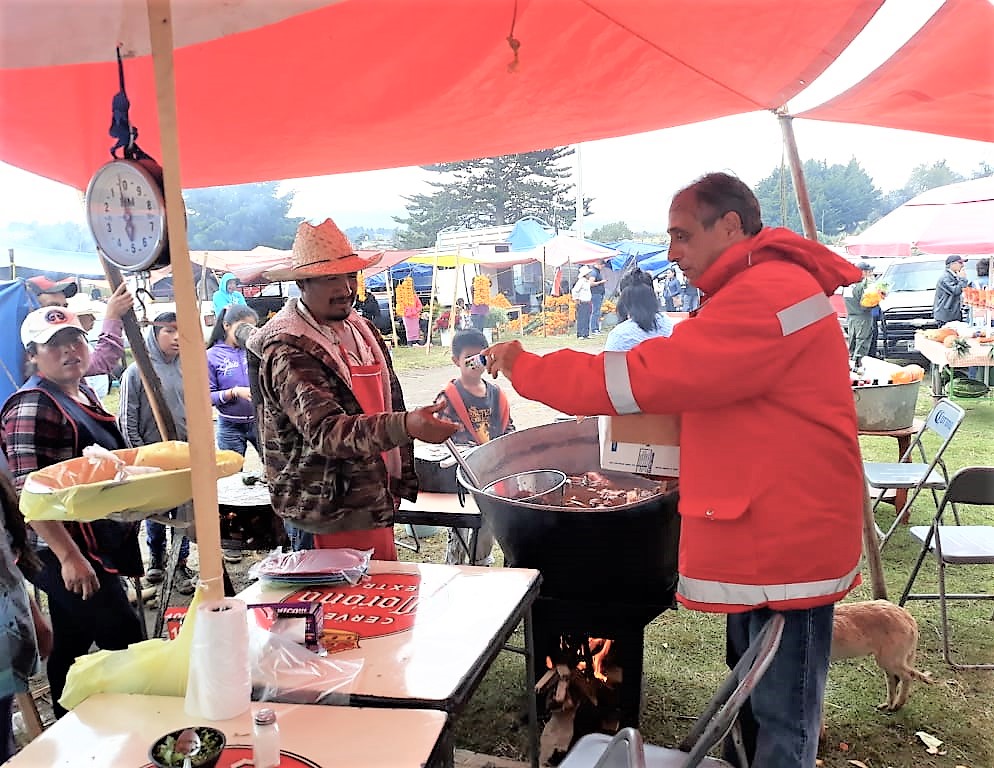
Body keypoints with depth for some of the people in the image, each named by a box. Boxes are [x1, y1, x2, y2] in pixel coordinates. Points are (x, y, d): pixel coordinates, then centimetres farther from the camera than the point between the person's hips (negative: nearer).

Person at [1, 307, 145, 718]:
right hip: (68, 554, -9)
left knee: (71, 648, 18)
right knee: (125, 643, -7)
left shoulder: (83, 394, 12)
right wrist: (69, 557, -26)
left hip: (97, 545, 9)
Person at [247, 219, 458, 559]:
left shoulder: (363, 329, 9)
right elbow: (326, 432, -29)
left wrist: (404, 481, 16)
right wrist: (407, 426, -44)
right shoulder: (288, 353, -17)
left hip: (376, 501, 8)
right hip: (332, 515, -8)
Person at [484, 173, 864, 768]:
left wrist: (525, 369, -15)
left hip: (785, 545, -11)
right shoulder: (763, 289, 17)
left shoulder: (769, 295, -21)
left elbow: (643, 379, -24)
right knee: (752, 702, 22)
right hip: (763, 538, 11)